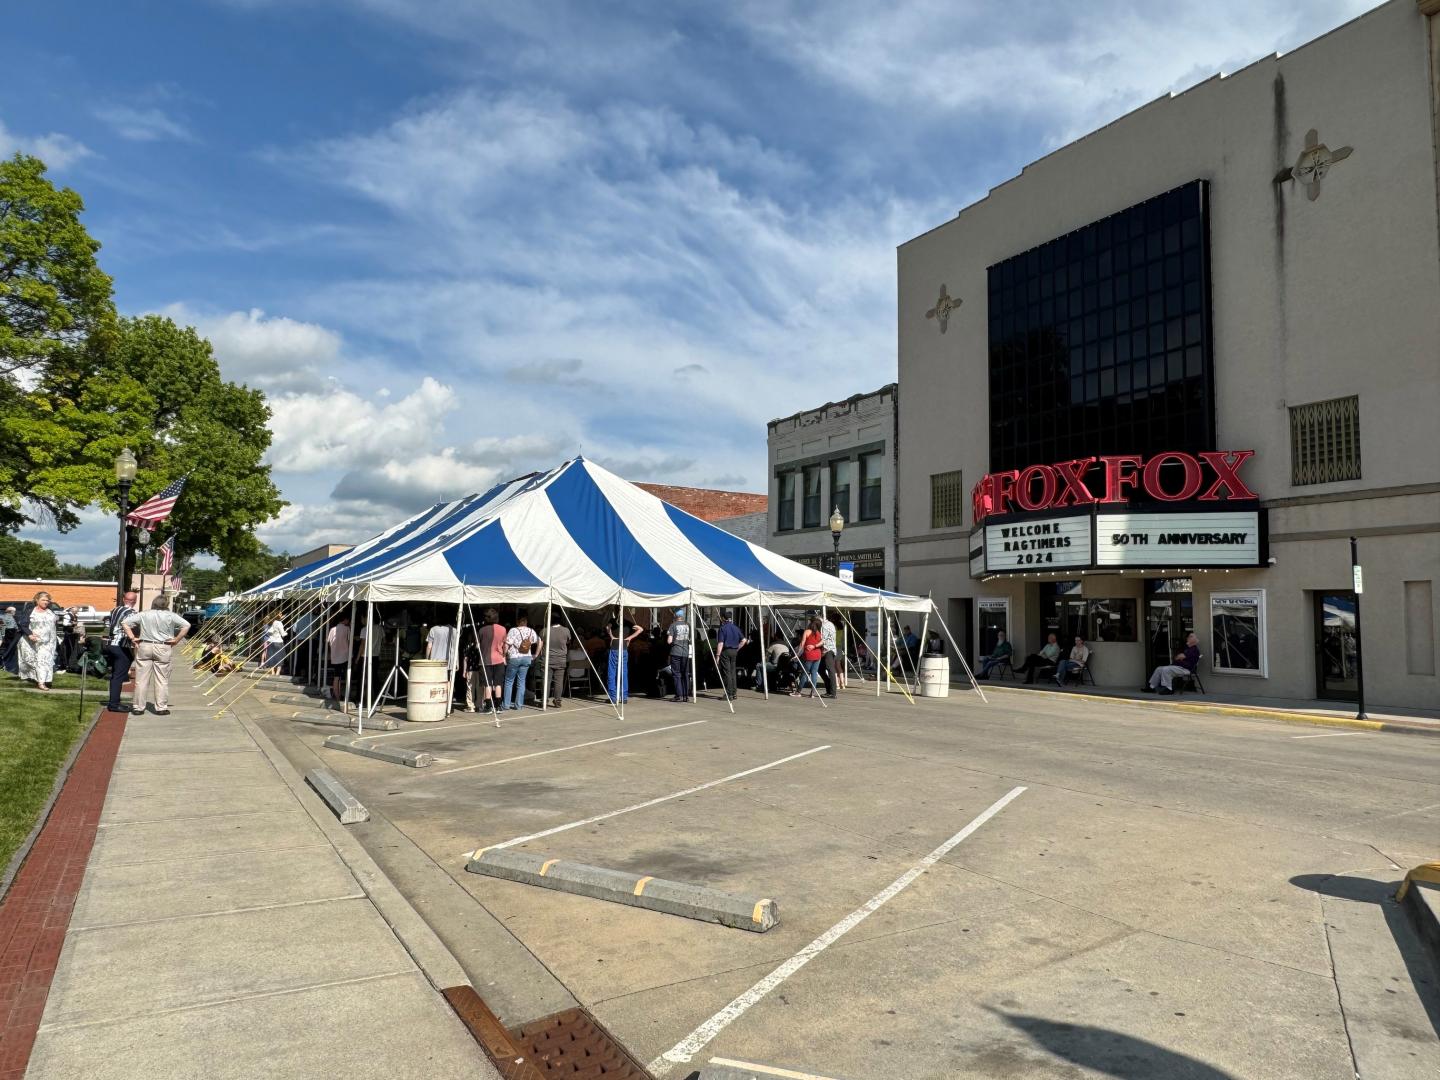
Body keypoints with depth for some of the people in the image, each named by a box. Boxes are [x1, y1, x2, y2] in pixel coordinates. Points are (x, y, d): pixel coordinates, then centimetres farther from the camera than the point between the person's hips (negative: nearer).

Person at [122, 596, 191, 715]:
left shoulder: (143, 615, 4)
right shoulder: (170, 616, -2)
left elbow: (125, 622, 1)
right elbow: (186, 626, -8)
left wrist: (132, 638, 2)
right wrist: (176, 640, -2)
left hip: (144, 647, 2)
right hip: (162, 648, -2)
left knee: (141, 679, 8)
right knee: (162, 680, 5)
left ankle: (138, 707, 13)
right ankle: (161, 707, 8)